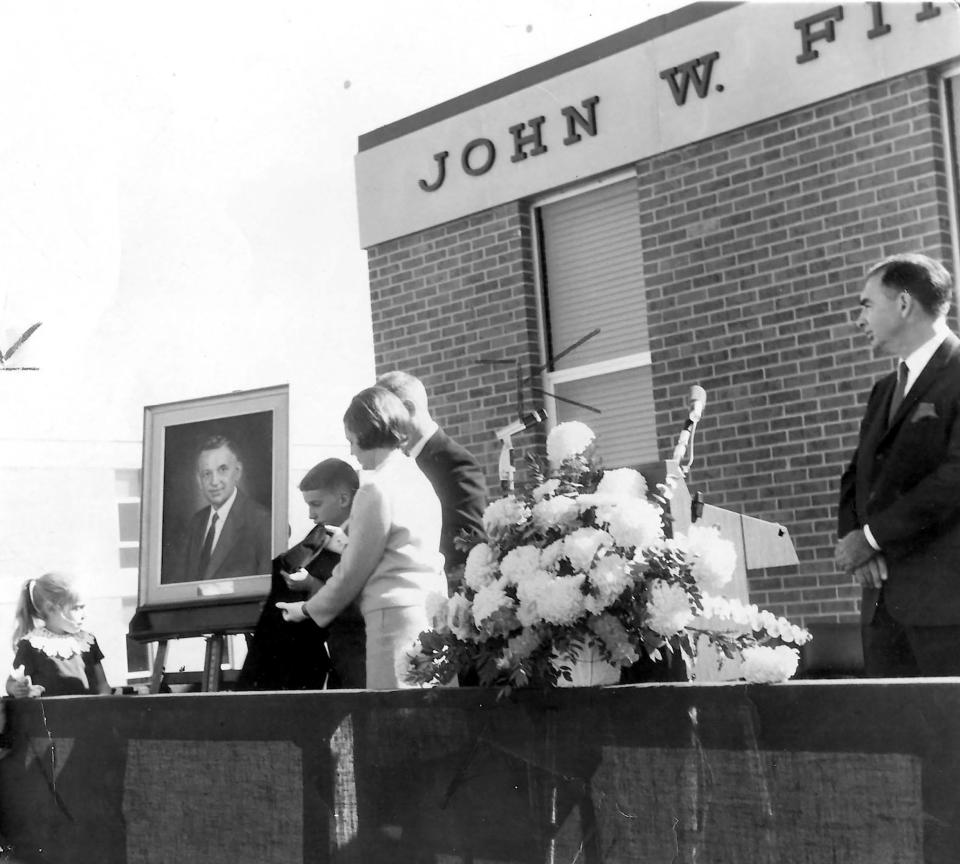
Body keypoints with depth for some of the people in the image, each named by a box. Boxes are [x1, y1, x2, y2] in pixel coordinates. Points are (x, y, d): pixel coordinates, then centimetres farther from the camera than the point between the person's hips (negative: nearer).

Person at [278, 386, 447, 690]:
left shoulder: (376, 489, -8)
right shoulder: (419, 479, 16)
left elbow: (352, 573, -2)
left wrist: (308, 610, 13)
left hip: (395, 617, -8)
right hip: (430, 615, 8)